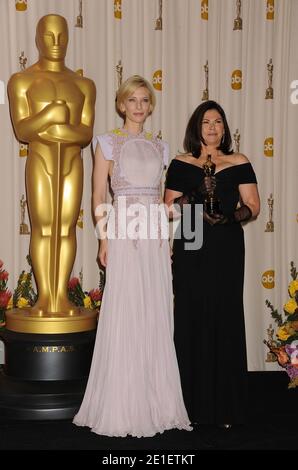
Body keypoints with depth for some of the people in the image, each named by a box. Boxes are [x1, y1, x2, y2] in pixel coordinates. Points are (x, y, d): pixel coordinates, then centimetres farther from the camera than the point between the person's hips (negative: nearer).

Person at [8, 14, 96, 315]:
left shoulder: (83, 85, 11)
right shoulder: (22, 81, 2)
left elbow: (87, 134, 0)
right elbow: (21, 131, -8)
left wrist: (45, 129, -13)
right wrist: (52, 113, -20)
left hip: (72, 164, 3)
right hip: (40, 163, -2)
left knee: (66, 229, 1)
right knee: (42, 229, -4)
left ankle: (62, 296, 6)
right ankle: (44, 297, 2)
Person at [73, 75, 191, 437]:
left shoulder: (159, 147, 16)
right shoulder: (108, 142, 3)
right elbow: (98, 196, -2)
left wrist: (167, 237, 11)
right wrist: (104, 238, -11)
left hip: (155, 237, 5)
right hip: (124, 235, -4)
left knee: (156, 317, 6)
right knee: (124, 316, -4)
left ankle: (156, 401, 17)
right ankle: (121, 406, 7)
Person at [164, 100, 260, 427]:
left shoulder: (239, 164, 9)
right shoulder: (180, 164, 8)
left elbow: (253, 205, 4)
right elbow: (169, 207, 6)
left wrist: (231, 215, -16)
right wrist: (192, 200, -12)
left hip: (226, 252, 0)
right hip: (190, 252, 0)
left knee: (225, 320, 0)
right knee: (191, 320, -1)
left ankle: (225, 407, 10)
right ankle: (193, 405, 9)